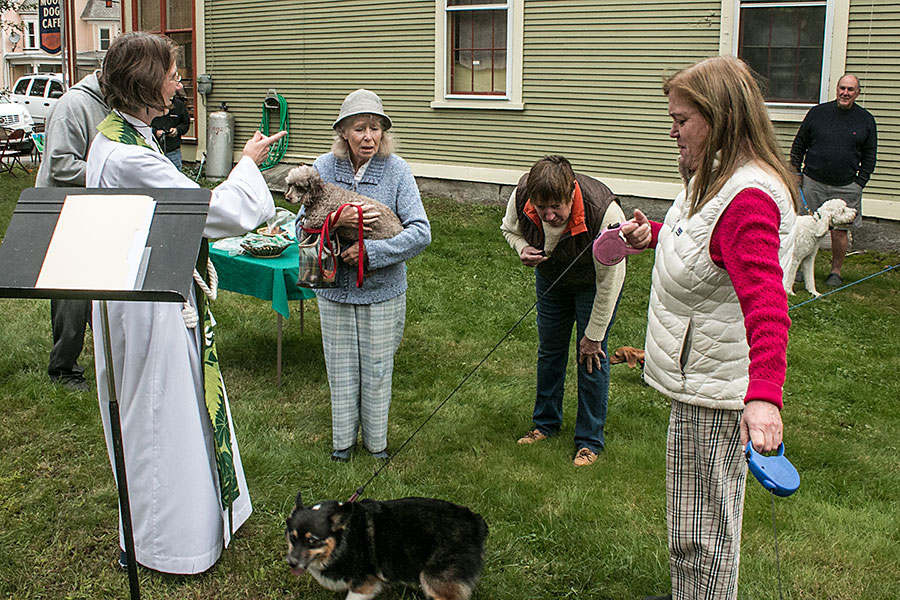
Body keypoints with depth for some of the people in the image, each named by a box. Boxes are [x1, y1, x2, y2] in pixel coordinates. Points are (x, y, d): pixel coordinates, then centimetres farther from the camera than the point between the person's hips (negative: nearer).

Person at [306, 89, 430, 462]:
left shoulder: (396, 170, -11)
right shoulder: (324, 169, -6)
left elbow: (420, 233, -16)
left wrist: (370, 252, -23)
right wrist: (337, 221, -24)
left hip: (382, 289, -1)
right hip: (335, 287, 2)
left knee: (376, 367, 11)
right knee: (341, 366, 13)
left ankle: (376, 440, 31)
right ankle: (343, 438, 32)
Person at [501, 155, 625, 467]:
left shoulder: (604, 212, -41)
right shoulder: (521, 196, -30)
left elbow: (610, 279, -29)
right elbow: (509, 228, -3)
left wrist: (594, 336, -21)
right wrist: (523, 248, -27)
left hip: (592, 282, -4)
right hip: (551, 276, 4)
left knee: (592, 356, -4)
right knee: (549, 349, 13)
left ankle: (590, 441, 11)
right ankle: (546, 423, 32)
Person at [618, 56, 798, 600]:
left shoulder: (749, 198, -25)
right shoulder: (717, 177, 9)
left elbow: (767, 304, -38)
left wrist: (764, 395, -50)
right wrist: (655, 233, 12)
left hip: (716, 393, -11)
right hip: (700, 379, 11)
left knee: (700, 532, 3)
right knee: (694, 520, 27)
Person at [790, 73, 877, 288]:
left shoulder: (866, 120, 5)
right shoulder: (817, 113, 4)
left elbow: (869, 156, 9)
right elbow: (799, 144, 12)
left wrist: (860, 183, 1)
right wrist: (796, 171, 5)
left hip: (845, 187, 0)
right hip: (812, 182, 0)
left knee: (840, 230, 1)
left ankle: (836, 271, 16)